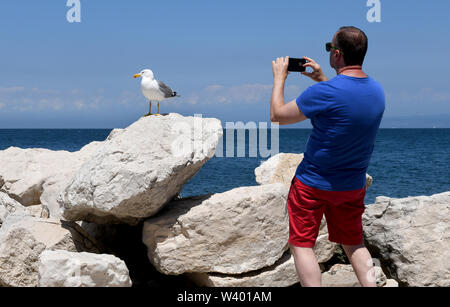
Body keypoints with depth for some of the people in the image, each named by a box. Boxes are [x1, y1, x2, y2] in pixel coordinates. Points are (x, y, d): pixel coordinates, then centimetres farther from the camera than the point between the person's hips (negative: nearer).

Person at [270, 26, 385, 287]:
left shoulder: (325, 92, -25)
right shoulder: (377, 91, -2)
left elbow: (278, 115, -13)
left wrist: (279, 78, 0)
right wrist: (322, 79, 19)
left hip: (314, 184, -6)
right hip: (354, 186, 6)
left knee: (302, 244, 5)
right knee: (354, 243, 21)